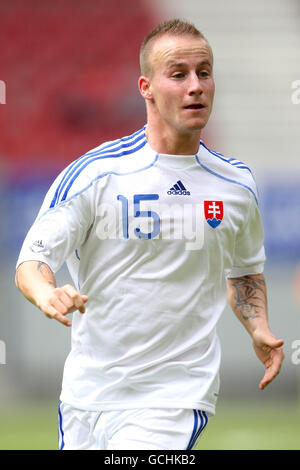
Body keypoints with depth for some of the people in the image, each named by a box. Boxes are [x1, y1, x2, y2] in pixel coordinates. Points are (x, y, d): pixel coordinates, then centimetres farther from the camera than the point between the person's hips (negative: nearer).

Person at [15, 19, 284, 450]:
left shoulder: (236, 184, 4)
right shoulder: (93, 173, -8)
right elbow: (33, 258, -10)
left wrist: (258, 329, 3)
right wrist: (47, 294, -33)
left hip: (177, 396, 0)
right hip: (86, 393, 0)